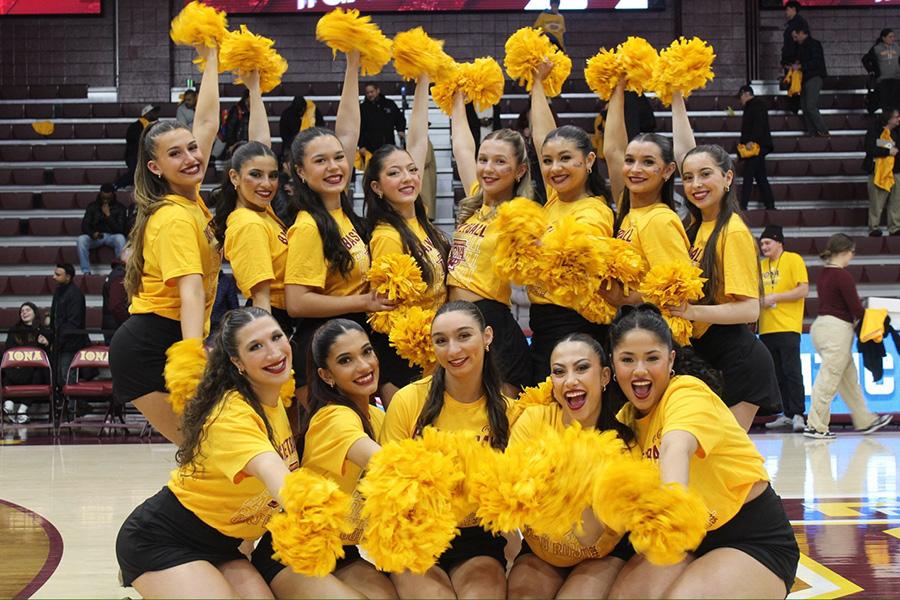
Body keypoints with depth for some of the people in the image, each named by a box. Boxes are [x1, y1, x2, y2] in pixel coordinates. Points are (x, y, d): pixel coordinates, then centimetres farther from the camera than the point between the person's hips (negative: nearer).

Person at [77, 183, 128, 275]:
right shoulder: (92, 206, 5)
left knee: (120, 238, -36)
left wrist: (108, 215, -18)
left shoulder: (119, 208, -1)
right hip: (96, 237, 2)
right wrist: (93, 234, -25)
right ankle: (86, 272, -29)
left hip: (112, 236, -2)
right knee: (81, 239, -30)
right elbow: (84, 225, -3)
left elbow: (120, 229, -9)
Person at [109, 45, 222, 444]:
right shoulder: (175, 218, -17)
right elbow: (190, 292, -30)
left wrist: (211, 60, 28)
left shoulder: (189, 199, 8)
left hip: (164, 343, 9)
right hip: (150, 350, -9)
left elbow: (207, 122, 20)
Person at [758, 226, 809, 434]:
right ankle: (787, 414, 14)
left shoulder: (794, 260, -3)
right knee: (776, 374, 8)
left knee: (792, 371, -9)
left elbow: (803, 290, -11)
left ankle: (798, 414, -7)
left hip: (788, 327, -7)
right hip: (767, 328, 7)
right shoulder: (762, 265, 15)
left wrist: (775, 297, -14)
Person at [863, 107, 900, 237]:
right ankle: (874, 229, 9)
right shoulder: (874, 132, -7)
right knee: (876, 203, 0)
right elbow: (870, 150, -16)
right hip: (878, 172, -5)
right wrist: (888, 151, -15)